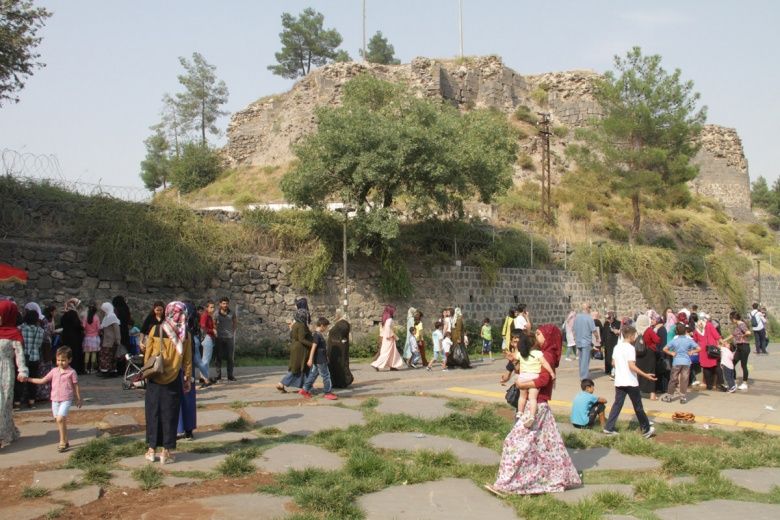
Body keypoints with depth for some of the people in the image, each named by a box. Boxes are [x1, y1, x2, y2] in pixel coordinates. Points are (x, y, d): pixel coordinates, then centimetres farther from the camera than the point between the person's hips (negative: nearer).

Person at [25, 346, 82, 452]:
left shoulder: (71, 372, -3)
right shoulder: (54, 371, 8)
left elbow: (76, 387, 3)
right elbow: (42, 381, 14)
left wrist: (79, 399, 7)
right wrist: (28, 379, 9)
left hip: (66, 399, -5)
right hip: (55, 399, 5)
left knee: (60, 419, -19)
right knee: (59, 420, 8)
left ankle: (62, 442, -8)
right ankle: (65, 442, 20)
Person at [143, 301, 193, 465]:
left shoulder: (156, 330, -6)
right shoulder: (185, 334, -4)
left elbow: (147, 353, 0)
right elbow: (187, 359, 0)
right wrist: (187, 378, 9)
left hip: (155, 378, 0)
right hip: (174, 380, 0)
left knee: (153, 412, 11)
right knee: (170, 413, 7)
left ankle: (152, 450, 15)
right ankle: (166, 451, 8)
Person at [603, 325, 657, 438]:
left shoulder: (617, 347, 8)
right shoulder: (630, 348, -16)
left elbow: (613, 362, 14)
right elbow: (632, 366, -22)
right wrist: (645, 375, -20)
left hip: (619, 381, 7)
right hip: (630, 382, -6)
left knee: (617, 405, 8)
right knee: (638, 407, 5)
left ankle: (609, 428, 4)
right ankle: (646, 430, 17)